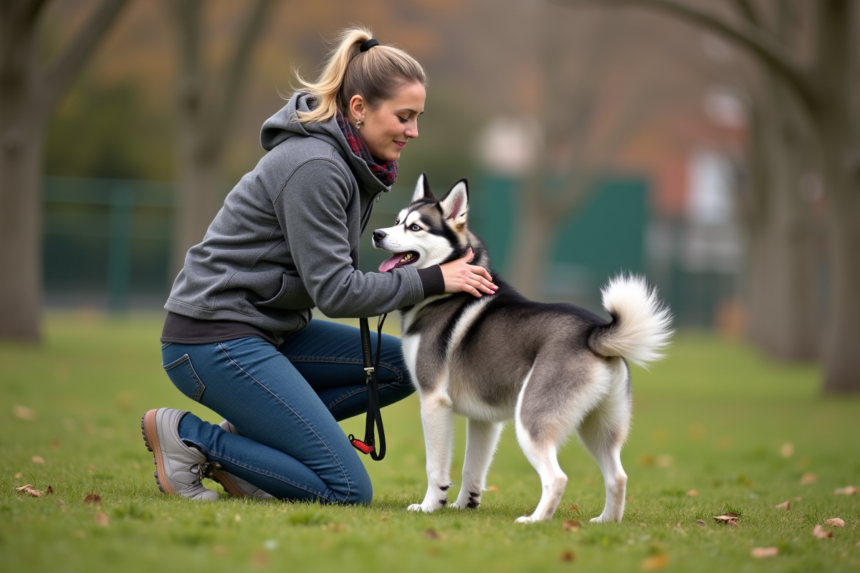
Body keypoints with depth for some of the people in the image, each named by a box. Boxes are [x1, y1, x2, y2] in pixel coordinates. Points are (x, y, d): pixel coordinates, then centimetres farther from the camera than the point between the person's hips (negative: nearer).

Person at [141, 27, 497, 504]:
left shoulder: (350, 163, 11)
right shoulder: (313, 167, -19)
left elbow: (337, 276, 15)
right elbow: (334, 292, -20)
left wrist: (399, 277, -2)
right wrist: (432, 280, -15)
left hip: (268, 328, 10)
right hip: (214, 338, -10)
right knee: (348, 491, -12)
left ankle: (246, 434, 6)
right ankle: (185, 435, -4)